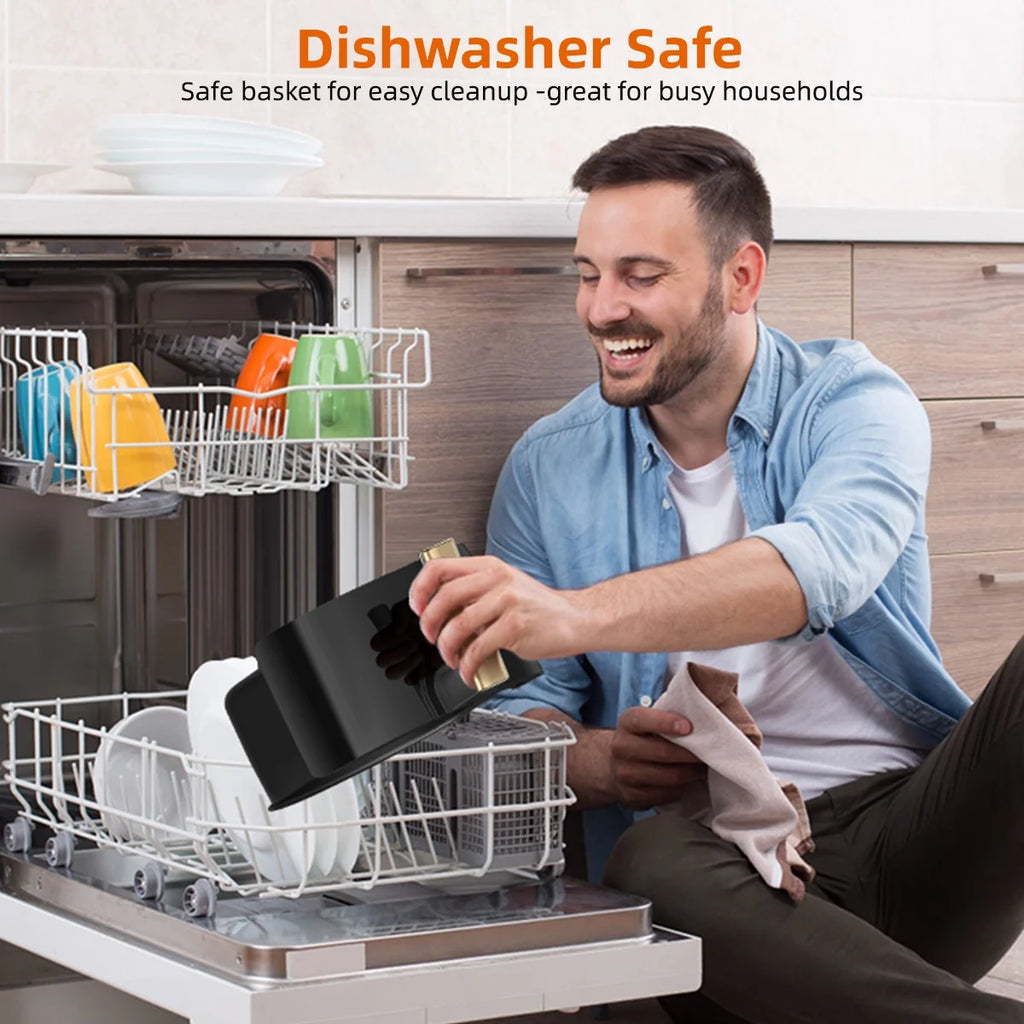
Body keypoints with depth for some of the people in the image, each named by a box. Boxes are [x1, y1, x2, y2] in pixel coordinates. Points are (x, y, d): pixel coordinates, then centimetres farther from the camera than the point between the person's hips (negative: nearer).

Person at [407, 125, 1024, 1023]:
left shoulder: (854, 402, 2)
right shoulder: (550, 466, 11)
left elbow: (823, 563, -22)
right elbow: (519, 709, 7)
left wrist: (574, 614, -38)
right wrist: (592, 763, -19)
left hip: (909, 823, 0)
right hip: (725, 857, 1)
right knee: (651, 862, -36)